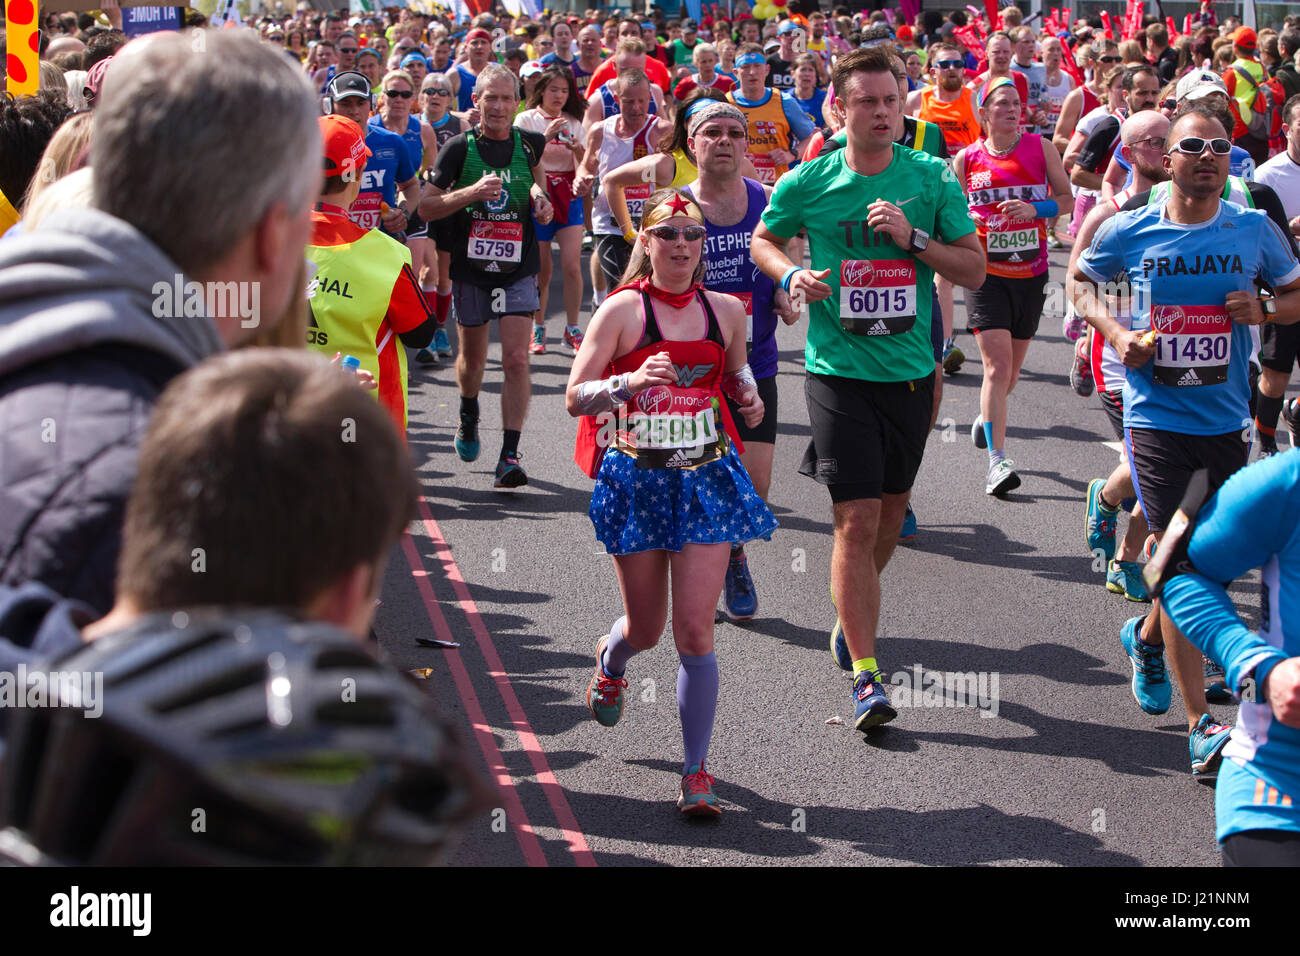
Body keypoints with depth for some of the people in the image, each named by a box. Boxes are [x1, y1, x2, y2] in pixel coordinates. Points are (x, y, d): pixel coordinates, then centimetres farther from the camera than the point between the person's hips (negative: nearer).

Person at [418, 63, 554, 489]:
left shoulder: (529, 144, 1)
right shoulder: (459, 148, -5)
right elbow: (426, 207, -5)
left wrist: (540, 198, 3)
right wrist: (471, 192, -20)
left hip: (518, 269, 0)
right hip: (470, 268, 0)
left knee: (516, 358, -13)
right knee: (473, 357, 15)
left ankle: (509, 455, -13)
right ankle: (468, 415, 48)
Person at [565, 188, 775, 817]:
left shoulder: (726, 310, 5)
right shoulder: (621, 310, -5)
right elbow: (575, 397, -7)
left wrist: (749, 397, 2)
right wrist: (631, 381, -24)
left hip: (706, 478, 1)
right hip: (637, 481, -1)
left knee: (694, 630, -7)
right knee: (645, 628, 10)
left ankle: (696, 773, 3)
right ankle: (610, 657, 50)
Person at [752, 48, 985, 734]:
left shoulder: (934, 179, -1)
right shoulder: (807, 182, -3)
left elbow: (974, 271, 1)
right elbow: (762, 241, 14)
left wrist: (914, 239, -15)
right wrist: (792, 277, -6)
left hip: (910, 369, 3)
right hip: (839, 369, -3)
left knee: (891, 511, 16)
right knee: (857, 519, -11)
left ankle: (852, 614, 45)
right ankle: (866, 675, -8)